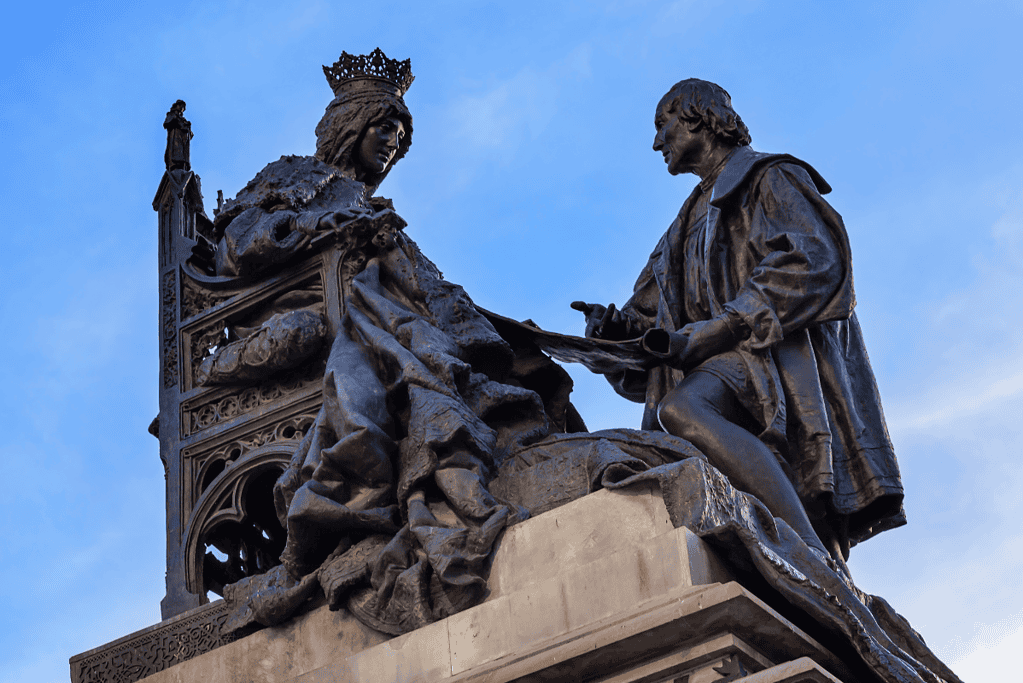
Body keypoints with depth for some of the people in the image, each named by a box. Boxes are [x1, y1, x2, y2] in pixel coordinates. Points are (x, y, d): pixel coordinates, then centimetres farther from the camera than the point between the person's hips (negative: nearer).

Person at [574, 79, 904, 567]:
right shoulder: (690, 225, 36)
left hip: (777, 351, -8)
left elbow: (813, 263, -6)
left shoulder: (769, 178, 13)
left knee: (682, 411, -37)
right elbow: (649, 315, 28)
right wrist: (614, 327, 1)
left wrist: (700, 335, -13)